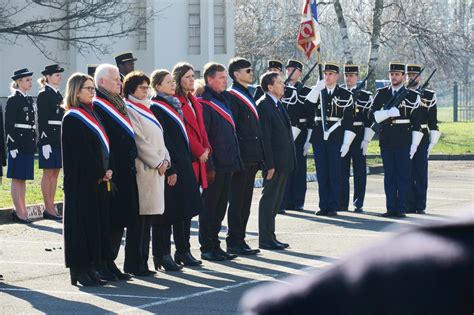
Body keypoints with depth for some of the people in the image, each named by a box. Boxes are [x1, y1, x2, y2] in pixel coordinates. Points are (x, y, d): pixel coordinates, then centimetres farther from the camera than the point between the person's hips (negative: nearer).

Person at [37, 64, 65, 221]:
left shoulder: (58, 95, 16)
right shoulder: (44, 95, -9)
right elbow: (41, 120, -14)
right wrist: (45, 142, -19)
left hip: (60, 139, 8)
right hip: (49, 138, -8)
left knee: (55, 173, 8)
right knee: (48, 173, -4)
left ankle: (51, 208, 12)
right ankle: (49, 209, -1)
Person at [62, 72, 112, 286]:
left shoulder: (91, 115, 16)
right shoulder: (72, 120, -11)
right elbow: (81, 153, -16)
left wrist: (106, 170, 2)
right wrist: (101, 173, -12)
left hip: (97, 180, 9)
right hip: (81, 181, -9)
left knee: (95, 224, 8)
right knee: (81, 223, -5)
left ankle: (89, 268, 12)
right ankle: (79, 271, -1)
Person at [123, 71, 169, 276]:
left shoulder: (145, 109, 20)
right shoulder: (129, 110, -8)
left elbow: (158, 138, 19)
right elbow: (139, 142, -14)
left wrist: (165, 159, 4)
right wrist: (158, 162, -12)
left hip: (156, 170, 9)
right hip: (142, 170, -9)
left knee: (147, 218, 8)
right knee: (140, 219, -8)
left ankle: (141, 262, 12)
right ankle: (136, 264, -5)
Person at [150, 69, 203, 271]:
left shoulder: (173, 105, 16)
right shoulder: (156, 108, -12)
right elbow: (161, 141, -17)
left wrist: (189, 160, 14)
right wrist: (170, 170, -20)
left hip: (183, 165, 9)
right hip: (169, 166, -9)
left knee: (185, 209, 11)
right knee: (168, 211, -5)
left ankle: (183, 250, 19)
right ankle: (162, 255, 0)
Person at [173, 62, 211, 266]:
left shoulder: (193, 101, 19)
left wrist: (206, 148, 3)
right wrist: (199, 151, -12)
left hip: (198, 160, 8)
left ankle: (182, 251, 12)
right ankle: (183, 251, -3)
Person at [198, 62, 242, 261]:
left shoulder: (224, 100, 17)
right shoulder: (204, 104, -11)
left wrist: (235, 161, 16)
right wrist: (208, 166, -19)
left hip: (227, 163, 9)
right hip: (214, 166, -9)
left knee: (220, 207, 12)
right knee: (210, 206, -1)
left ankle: (214, 246, 19)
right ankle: (207, 248, 4)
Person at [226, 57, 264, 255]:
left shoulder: (248, 95, 19)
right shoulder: (232, 96, -10)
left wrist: (259, 156, 18)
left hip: (252, 157, 9)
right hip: (241, 157, -9)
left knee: (245, 201, 11)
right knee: (237, 201, -4)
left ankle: (240, 240, 17)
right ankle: (234, 242, 0)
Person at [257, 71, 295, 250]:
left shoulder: (278, 105, 16)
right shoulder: (263, 105, -13)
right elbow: (265, 138, -17)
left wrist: (289, 161, 15)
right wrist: (270, 164, -21)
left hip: (284, 163, 9)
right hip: (274, 162, -9)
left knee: (275, 201, 13)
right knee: (269, 200, -4)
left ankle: (270, 237, 19)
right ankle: (266, 239, 0)